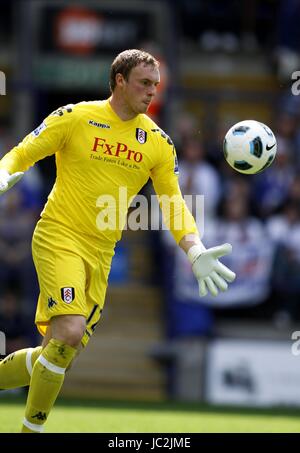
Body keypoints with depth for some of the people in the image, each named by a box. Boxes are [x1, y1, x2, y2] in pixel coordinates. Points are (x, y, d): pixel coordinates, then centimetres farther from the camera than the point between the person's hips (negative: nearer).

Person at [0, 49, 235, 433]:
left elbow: (173, 202, 10)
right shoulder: (74, 118, -5)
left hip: (100, 254, 5)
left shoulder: (158, 142, 6)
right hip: (59, 238, -5)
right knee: (70, 331, -24)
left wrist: (195, 252, -5)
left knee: (59, 354, 5)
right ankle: (31, 429, -10)